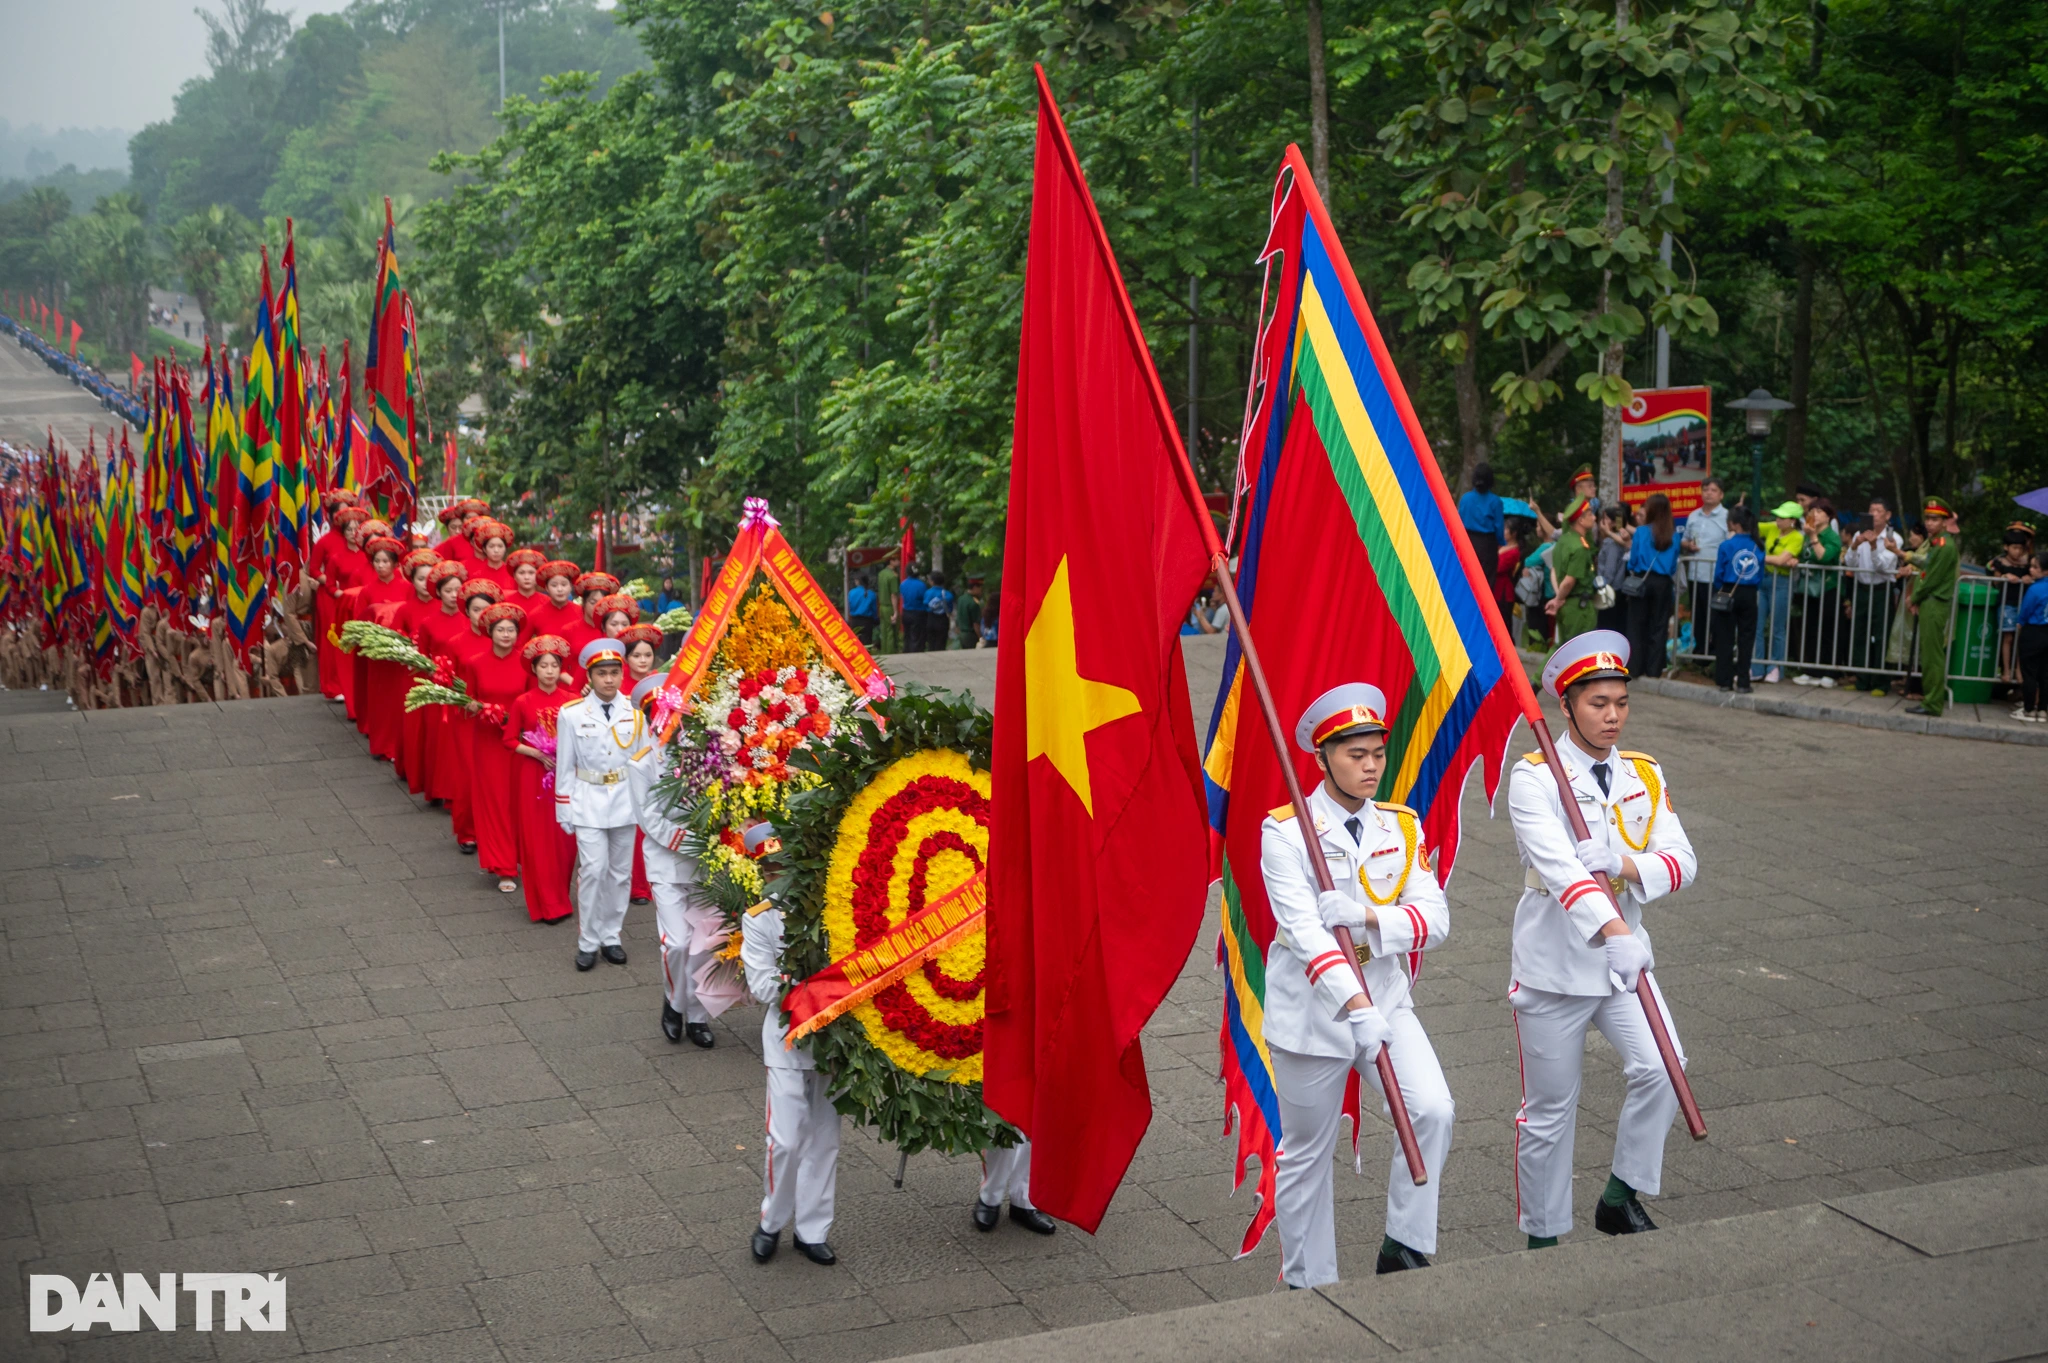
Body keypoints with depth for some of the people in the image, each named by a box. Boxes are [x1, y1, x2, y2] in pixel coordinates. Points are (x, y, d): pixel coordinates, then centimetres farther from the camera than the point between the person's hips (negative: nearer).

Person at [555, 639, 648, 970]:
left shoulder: (634, 712, -2)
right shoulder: (572, 714, -6)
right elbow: (565, 765, 0)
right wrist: (564, 810, 0)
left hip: (625, 799, 2)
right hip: (588, 800, -2)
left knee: (620, 872, 8)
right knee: (593, 870, -9)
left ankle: (611, 936, 21)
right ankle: (588, 942, 2)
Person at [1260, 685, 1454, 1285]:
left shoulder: (1402, 826, 3)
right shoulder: (1284, 831, -12)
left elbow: (1435, 920, -5)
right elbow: (1303, 930, -24)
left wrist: (1369, 918, -25)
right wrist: (1357, 1008, -36)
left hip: (1388, 1001, 4)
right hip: (1312, 1012, -3)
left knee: (1433, 1110, -17)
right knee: (1307, 1154, 8)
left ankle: (1404, 1248, 0)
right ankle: (1308, 1286, 25)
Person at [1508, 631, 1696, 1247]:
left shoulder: (1645, 777, 5)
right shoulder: (1534, 777, -13)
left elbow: (1681, 861, -4)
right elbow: (1557, 865, -29)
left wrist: (1624, 863, -26)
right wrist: (1614, 932, -43)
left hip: (1624, 960, 4)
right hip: (1553, 965, -4)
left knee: (1660, 1069, -17)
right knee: (1549, 1110, 6)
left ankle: (1622, 1197, 3)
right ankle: (1543, 1237, 23)